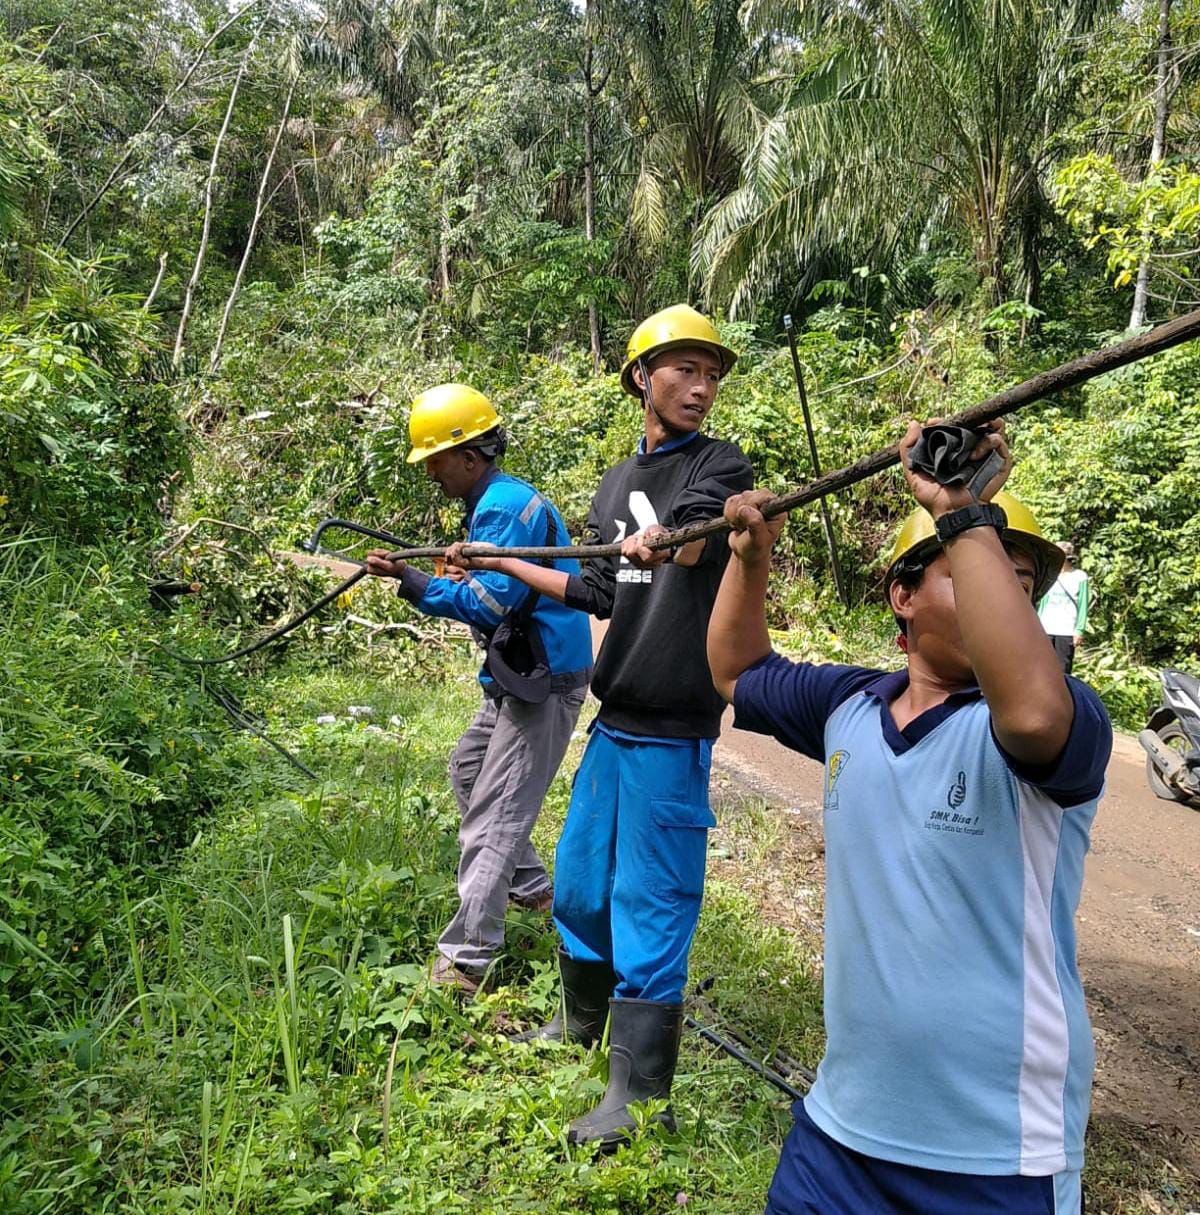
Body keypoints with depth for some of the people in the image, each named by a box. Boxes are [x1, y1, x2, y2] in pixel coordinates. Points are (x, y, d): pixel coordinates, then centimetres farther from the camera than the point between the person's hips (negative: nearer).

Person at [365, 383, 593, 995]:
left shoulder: (505, 507, -20)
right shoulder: (497, 499, 13)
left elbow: (488, 606, -25)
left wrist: (409, 579, -21)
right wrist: (458, 571, 4)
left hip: (544, 685, -11)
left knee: (494, 818, -10)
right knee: (468, 770, 26)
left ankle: (464, 962, -5)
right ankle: (531, 888, 38)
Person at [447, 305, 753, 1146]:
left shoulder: (720, 466, -6)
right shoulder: (618, 483, 14)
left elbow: (700, 531, -28)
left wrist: (669, 537, -51)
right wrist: (504, 564, 19)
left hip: (672, 727, -7)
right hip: (616, 715, 7)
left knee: (649, 900, -3)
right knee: (580, 878, 18)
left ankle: (641, 1098, 11)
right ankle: (581, 1022, 41)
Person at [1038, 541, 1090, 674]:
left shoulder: (1079, 577, 2)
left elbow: (1083, 606, -1)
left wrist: (1079, 630, -8)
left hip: (1067, 631, -4)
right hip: (1046, 629, 4)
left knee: (1063, 671, -4)